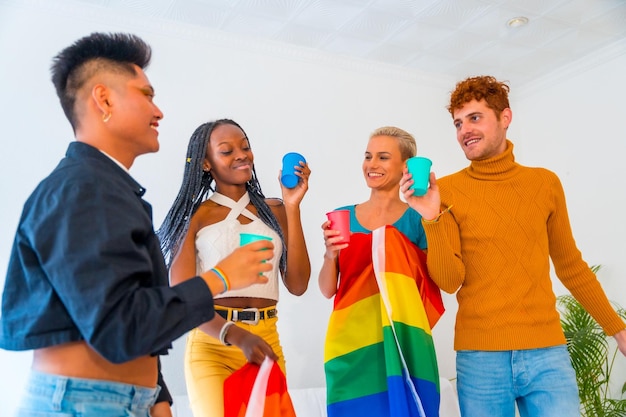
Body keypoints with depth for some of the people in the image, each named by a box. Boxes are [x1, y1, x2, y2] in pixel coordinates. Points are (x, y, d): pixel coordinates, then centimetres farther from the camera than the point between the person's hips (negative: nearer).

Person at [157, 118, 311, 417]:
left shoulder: (274, 211, 5)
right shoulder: (194, 216, -2)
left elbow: (297, 285, -3)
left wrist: (292, 207, -6)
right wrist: (236, 336, -25)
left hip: (267, 343, 3)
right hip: (212, 347, -3)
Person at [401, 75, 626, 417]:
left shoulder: (545, 183, 6)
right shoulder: (445, 191, -3)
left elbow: (570, 266, 15)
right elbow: (449, 281, -8)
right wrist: (432, 218, -21)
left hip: (546, 351, 2)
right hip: (480, 356, -2)